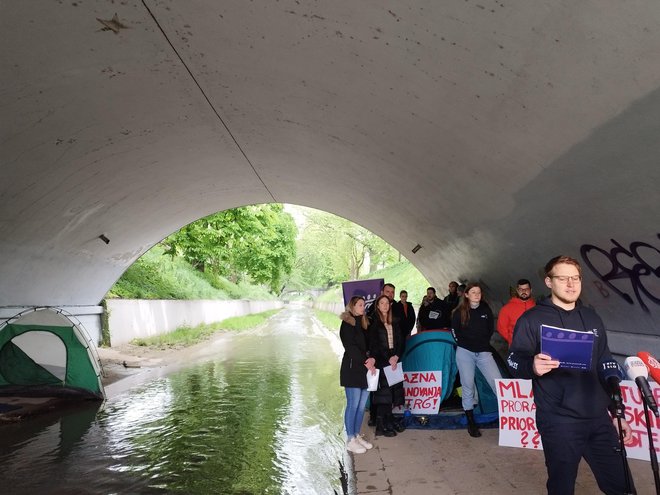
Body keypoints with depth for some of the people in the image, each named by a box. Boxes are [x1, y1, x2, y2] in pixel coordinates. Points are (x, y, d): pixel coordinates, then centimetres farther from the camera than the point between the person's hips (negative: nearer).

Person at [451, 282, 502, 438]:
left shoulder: (486, 310, 3)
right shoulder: (459, 312, -1)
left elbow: (491, 329, 14)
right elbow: (455, 331, 11)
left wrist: (484, 342, 9)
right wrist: (463, 343, 7)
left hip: (483, 352, 1)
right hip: (465, 352, -1)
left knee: (498, 382, -12)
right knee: (468, 386, 3)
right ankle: (471, 422, 14)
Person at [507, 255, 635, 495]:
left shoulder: (592, 319, 13)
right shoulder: (532, 319, -5)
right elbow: (514, 361, -9)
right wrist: (532, 366, -31)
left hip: (599, 420, 5)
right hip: (559, 423, -5)